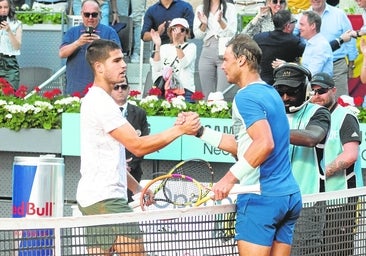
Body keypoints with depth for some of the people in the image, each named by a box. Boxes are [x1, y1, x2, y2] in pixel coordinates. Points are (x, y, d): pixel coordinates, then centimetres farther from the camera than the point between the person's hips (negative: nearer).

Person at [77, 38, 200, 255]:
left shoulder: (96, 99, 19)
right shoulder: (101, 101, -14)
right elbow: (137, 146, -19)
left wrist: (137, 188, 22)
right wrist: (180, 129, -17)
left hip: (93, 197, 10)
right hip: (105, 198, -10)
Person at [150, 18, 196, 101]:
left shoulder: (191, 47, 10)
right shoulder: (164, 48, 16)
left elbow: (184, 63, -9)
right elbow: (156, 68, 1)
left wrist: (177, 44, -19)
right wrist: (157, 46, -6)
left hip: (184, 91, -2)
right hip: (164, 90, 2)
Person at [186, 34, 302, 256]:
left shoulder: (246, 96, -11)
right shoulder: (270, 93, 18)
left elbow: (265, 144, -24)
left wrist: (231, 177, -23)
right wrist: (201, 132, 21)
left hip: (261, 197, -9)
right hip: (290, 195, 9)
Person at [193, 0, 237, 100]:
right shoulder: (200, 9, 11)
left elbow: (231, 33, -4)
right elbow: (198, 35, 8)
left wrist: (220, 21, -20)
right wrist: (203, 24, -11)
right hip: (207, 53, 3)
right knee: (207, 95, 0)